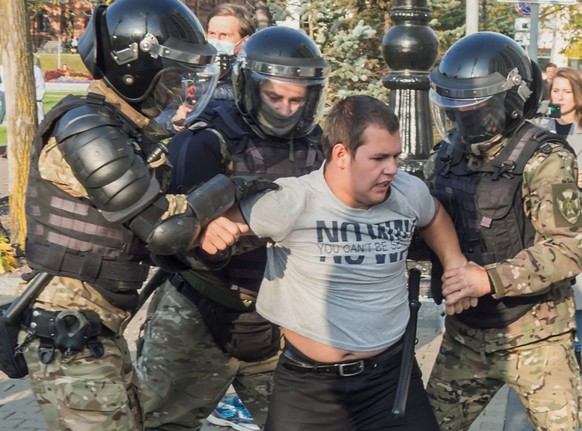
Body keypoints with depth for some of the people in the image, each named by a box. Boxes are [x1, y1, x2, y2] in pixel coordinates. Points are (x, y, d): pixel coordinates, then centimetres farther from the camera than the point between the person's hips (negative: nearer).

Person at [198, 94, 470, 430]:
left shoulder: (409, 192, -4)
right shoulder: (291, 201, -17)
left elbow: (434, 217, 19)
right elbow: (223, 222, -5)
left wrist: (455, 264, 6)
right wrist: (210, 232, -27)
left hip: (391, 372, 3)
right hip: (307, 381, -2)